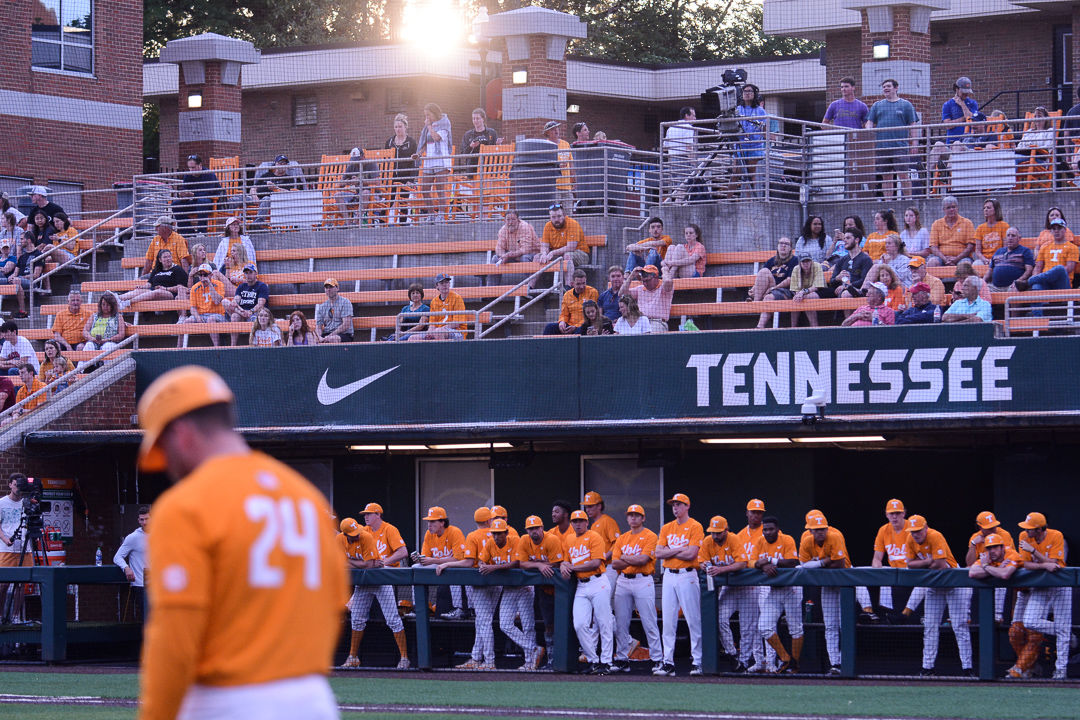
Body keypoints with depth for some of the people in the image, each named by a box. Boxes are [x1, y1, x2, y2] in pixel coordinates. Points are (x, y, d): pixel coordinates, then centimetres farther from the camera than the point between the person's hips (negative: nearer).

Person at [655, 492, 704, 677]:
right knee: (668, 621, 4)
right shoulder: (666, 528, 14)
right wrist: (680, 550, -8)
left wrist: (670, 551, -4)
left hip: (687, 576, -6)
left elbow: (691, 554, -14)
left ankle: (697, 662, -3)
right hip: (669, 576, 6)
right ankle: (668, 663, 5)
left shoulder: (695, 527, -3)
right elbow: (659, 553, 4)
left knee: (693, 620, -6)